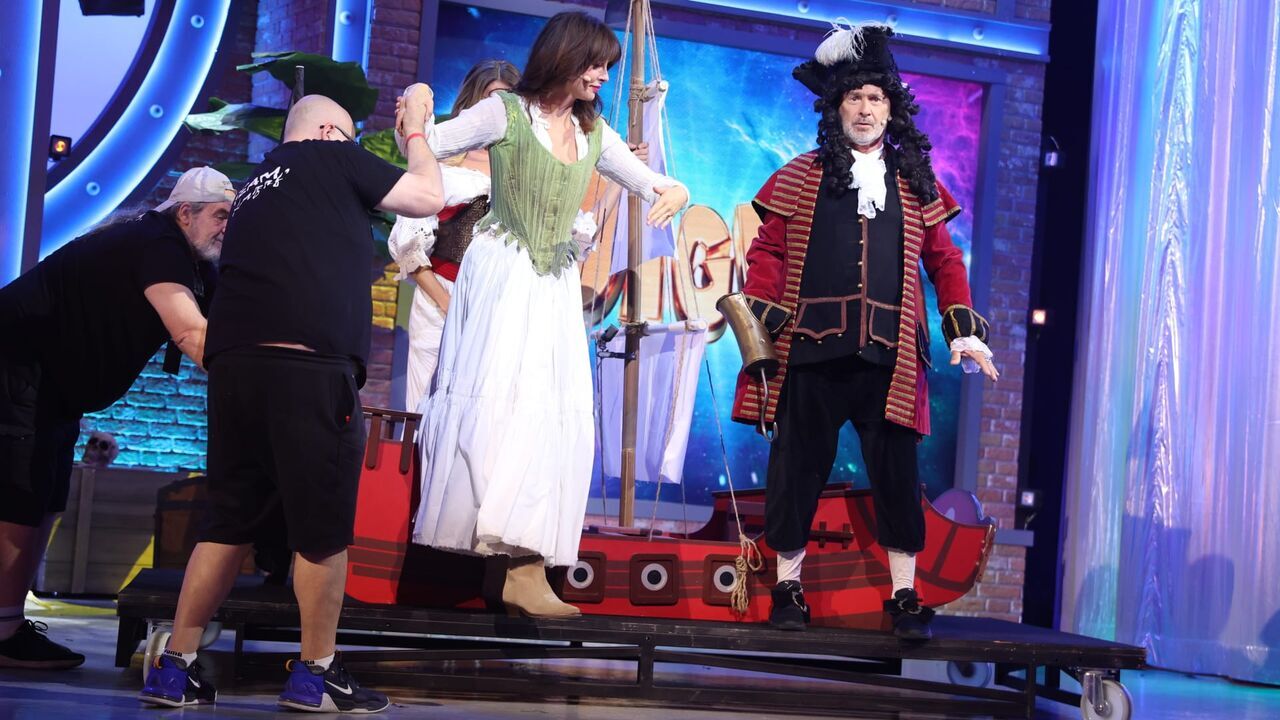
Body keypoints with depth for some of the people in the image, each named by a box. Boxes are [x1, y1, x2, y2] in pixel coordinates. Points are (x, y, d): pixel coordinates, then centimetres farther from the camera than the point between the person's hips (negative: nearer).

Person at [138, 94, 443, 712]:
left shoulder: (255, 188, 29)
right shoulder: (329, 157, 8)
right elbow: (427, 197, 11)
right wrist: (417, 130, 26)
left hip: (235, 363, 8)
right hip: (309, 366, -8)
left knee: (229, 522, 12)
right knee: (322, 528, 1)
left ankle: (175, 668, 11)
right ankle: (315, 675, 7)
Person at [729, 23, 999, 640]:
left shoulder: (916, 183, 13)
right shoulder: (801, 177, 8)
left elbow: (944, 260, 15)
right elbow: (768, 252, 4)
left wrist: (963, 329, 5)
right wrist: (758, 321, -8)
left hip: (889, 353, 1)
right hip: (810, 346, -1)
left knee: (897, 470, 0)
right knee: (799, 465, 4)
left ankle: (905, 595, 9)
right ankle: (788, 585, 15)